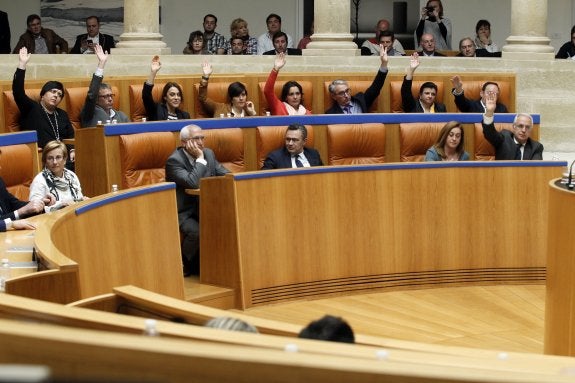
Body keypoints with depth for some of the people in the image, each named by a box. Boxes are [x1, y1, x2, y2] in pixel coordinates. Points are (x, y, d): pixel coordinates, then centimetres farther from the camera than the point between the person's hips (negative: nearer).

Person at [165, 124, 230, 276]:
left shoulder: (208, 153, 7)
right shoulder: (174, 160, -16)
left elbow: (226, 174, 10)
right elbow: (192, 183, -29)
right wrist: (200, 159, -20)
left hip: (204, 208, 7)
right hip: (182, 212, -7)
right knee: (196, 232, -33)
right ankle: (182, 266, -5)